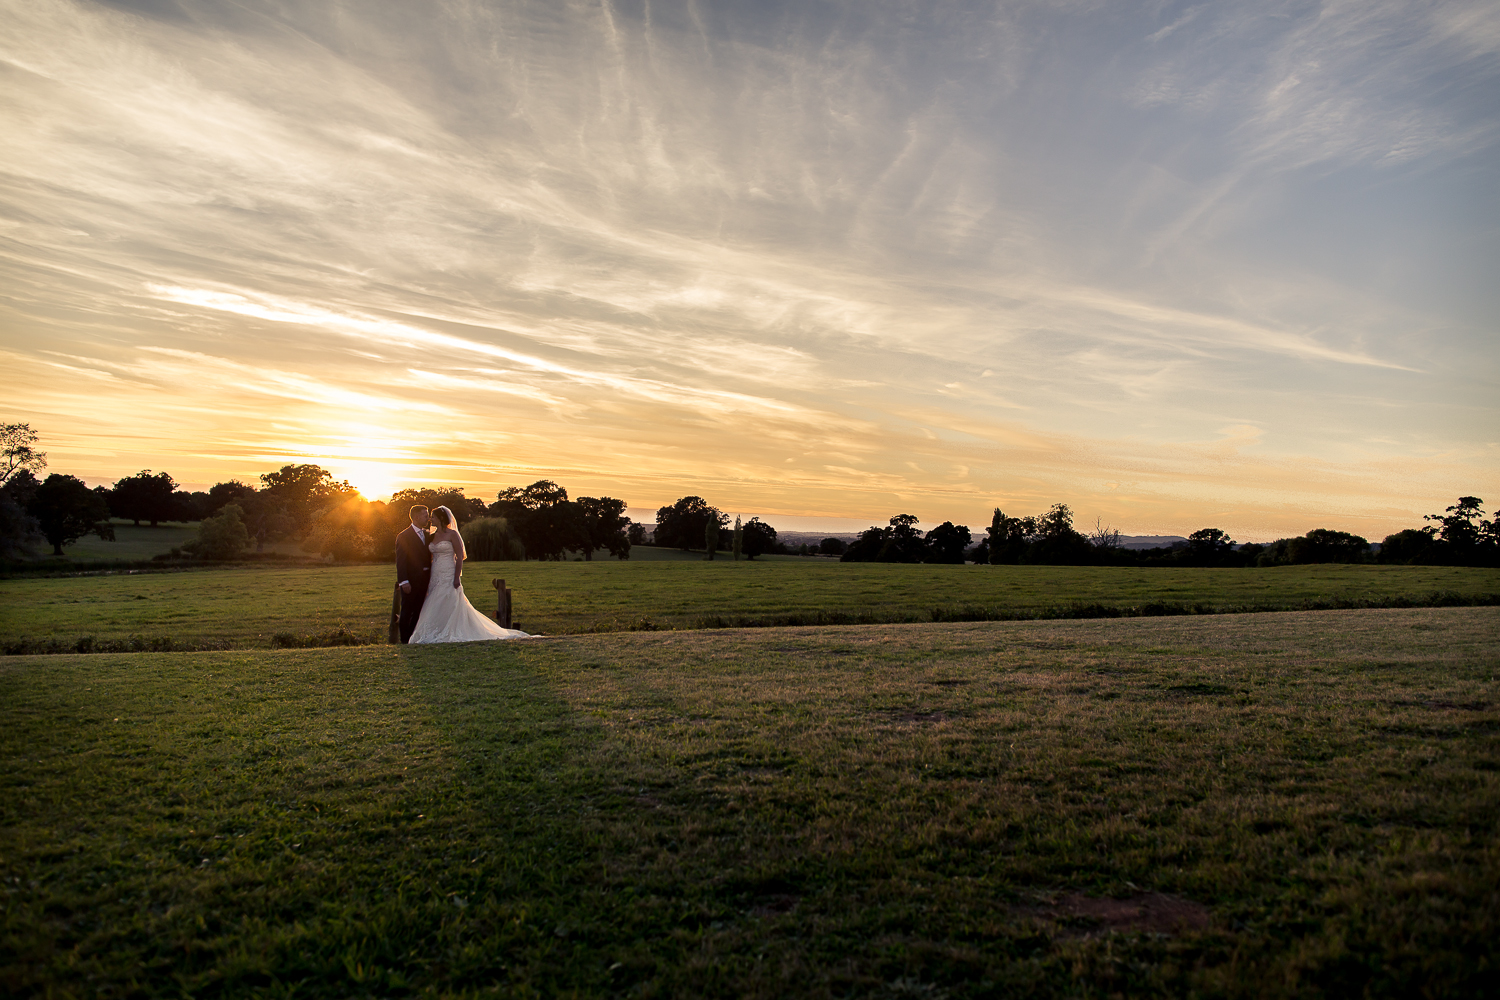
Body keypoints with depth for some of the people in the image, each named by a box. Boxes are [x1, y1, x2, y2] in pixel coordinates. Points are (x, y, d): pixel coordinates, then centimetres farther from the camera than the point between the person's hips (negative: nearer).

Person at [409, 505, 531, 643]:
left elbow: (460, 556, -10)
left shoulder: (452, 534, -6)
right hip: (435, 577, 7)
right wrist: (428, 579, 12)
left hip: (449, 576, -7)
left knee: (449, 606, -9)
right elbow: (429, 557, 17)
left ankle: (451, 634, -4)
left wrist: (457, 577, -17)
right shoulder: (433, 536, 14)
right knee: (436, 608, 4)